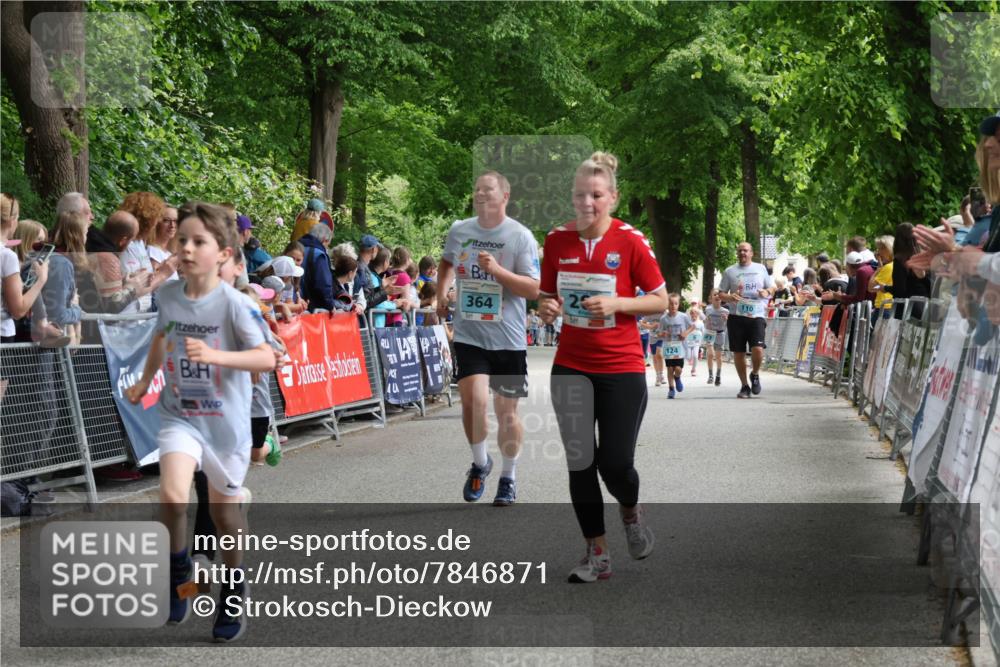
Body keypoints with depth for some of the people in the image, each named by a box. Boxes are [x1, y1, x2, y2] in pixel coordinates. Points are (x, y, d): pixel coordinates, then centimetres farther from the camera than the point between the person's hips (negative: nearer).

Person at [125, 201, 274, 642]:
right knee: (172, 497, -21)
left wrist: (215, 355, -34)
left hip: (226, 420, -2)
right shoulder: (168, 295, -3)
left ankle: (233, 594, 33)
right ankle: (178, 572, 6)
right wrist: (145, 381, 20)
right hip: (180, 415, 2)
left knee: (224, 510, 11)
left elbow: (267, 359, -22)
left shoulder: (234, 303, -17)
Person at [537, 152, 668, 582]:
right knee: (580, 463, 3)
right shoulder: (557, 240, 0)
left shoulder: (631, 241, -10)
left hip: (622, 368, -3)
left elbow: (661, 301, -4)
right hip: (571, 366, 3)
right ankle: (597, 555, 16)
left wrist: (617, 304, -19)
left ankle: (630, 511, 30)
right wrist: (547, 308, -10)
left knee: (615, 464, -6)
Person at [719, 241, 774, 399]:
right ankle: (744, 386, 17)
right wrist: (730, 297, -12)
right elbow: (721, 293, 9)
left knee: (757, 349, -17)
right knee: (738, 353, 2)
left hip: (757, 316, -1)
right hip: (737, 316, 1)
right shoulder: (730, 271, 9)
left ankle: (755, 374, 12)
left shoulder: (761, 269, 11)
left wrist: (767, 292, -6)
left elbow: (772, 287, 17)